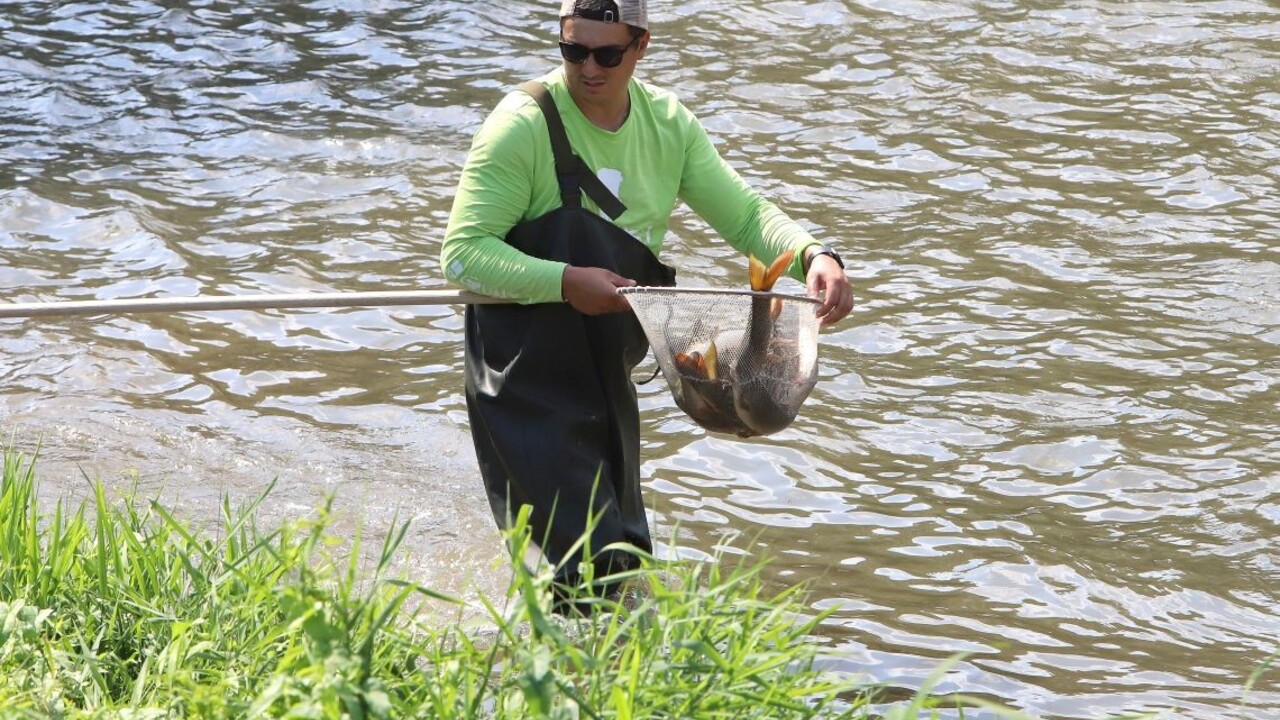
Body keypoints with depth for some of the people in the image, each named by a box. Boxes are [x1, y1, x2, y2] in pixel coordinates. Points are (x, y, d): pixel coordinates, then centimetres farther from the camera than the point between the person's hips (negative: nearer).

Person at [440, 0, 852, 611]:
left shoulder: (667, 124, 3)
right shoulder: (524, 126, -17)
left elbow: (745, 214, 5)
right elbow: (462, 252, -20)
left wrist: (813, 256, -15)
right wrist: (564, 282, -33)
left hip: (604, 376, 7)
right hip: (525, 377, -7)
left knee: (625, 556, 17)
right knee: (592, 566, -15)